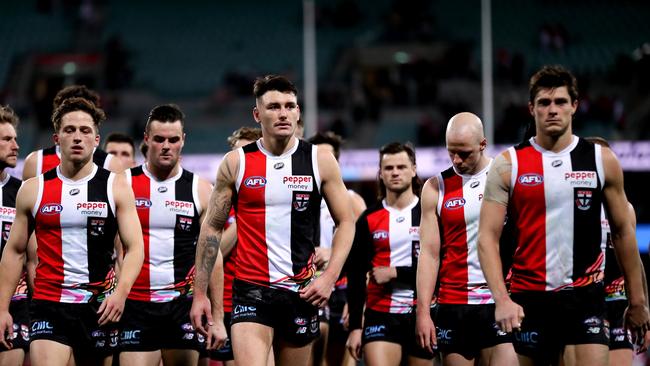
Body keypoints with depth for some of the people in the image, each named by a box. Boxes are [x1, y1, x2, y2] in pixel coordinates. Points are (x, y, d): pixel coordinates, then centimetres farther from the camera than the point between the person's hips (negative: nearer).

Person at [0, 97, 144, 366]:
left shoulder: (116, 187, 3)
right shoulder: (33, 190, 6)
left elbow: (134, 247, -3)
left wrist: (121, 292, -20)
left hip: (99, 306, 1)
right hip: (49, 305, -1)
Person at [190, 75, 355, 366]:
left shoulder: (320, 162, 3)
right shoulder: (236, 163, 2)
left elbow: (345, 223, 8)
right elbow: (212, 228, 7)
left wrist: (329, 277, -5)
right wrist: (200, 292, 3)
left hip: (301, 291, 2)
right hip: (251, 290, -2)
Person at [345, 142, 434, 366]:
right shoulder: (368, 219, 7)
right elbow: (356, 276, 7)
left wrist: (396, 273, -13)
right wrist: (355, 326, 1)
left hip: (422, 314, 0)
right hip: (380, 315, 0)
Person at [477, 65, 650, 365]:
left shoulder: (602, 160, 4)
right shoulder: (508, 165, 1)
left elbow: (622, 233, 10)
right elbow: (488, 237, -4)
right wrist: (501, 299, -16)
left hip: (585, 297, 0)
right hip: (528, 298, 0)